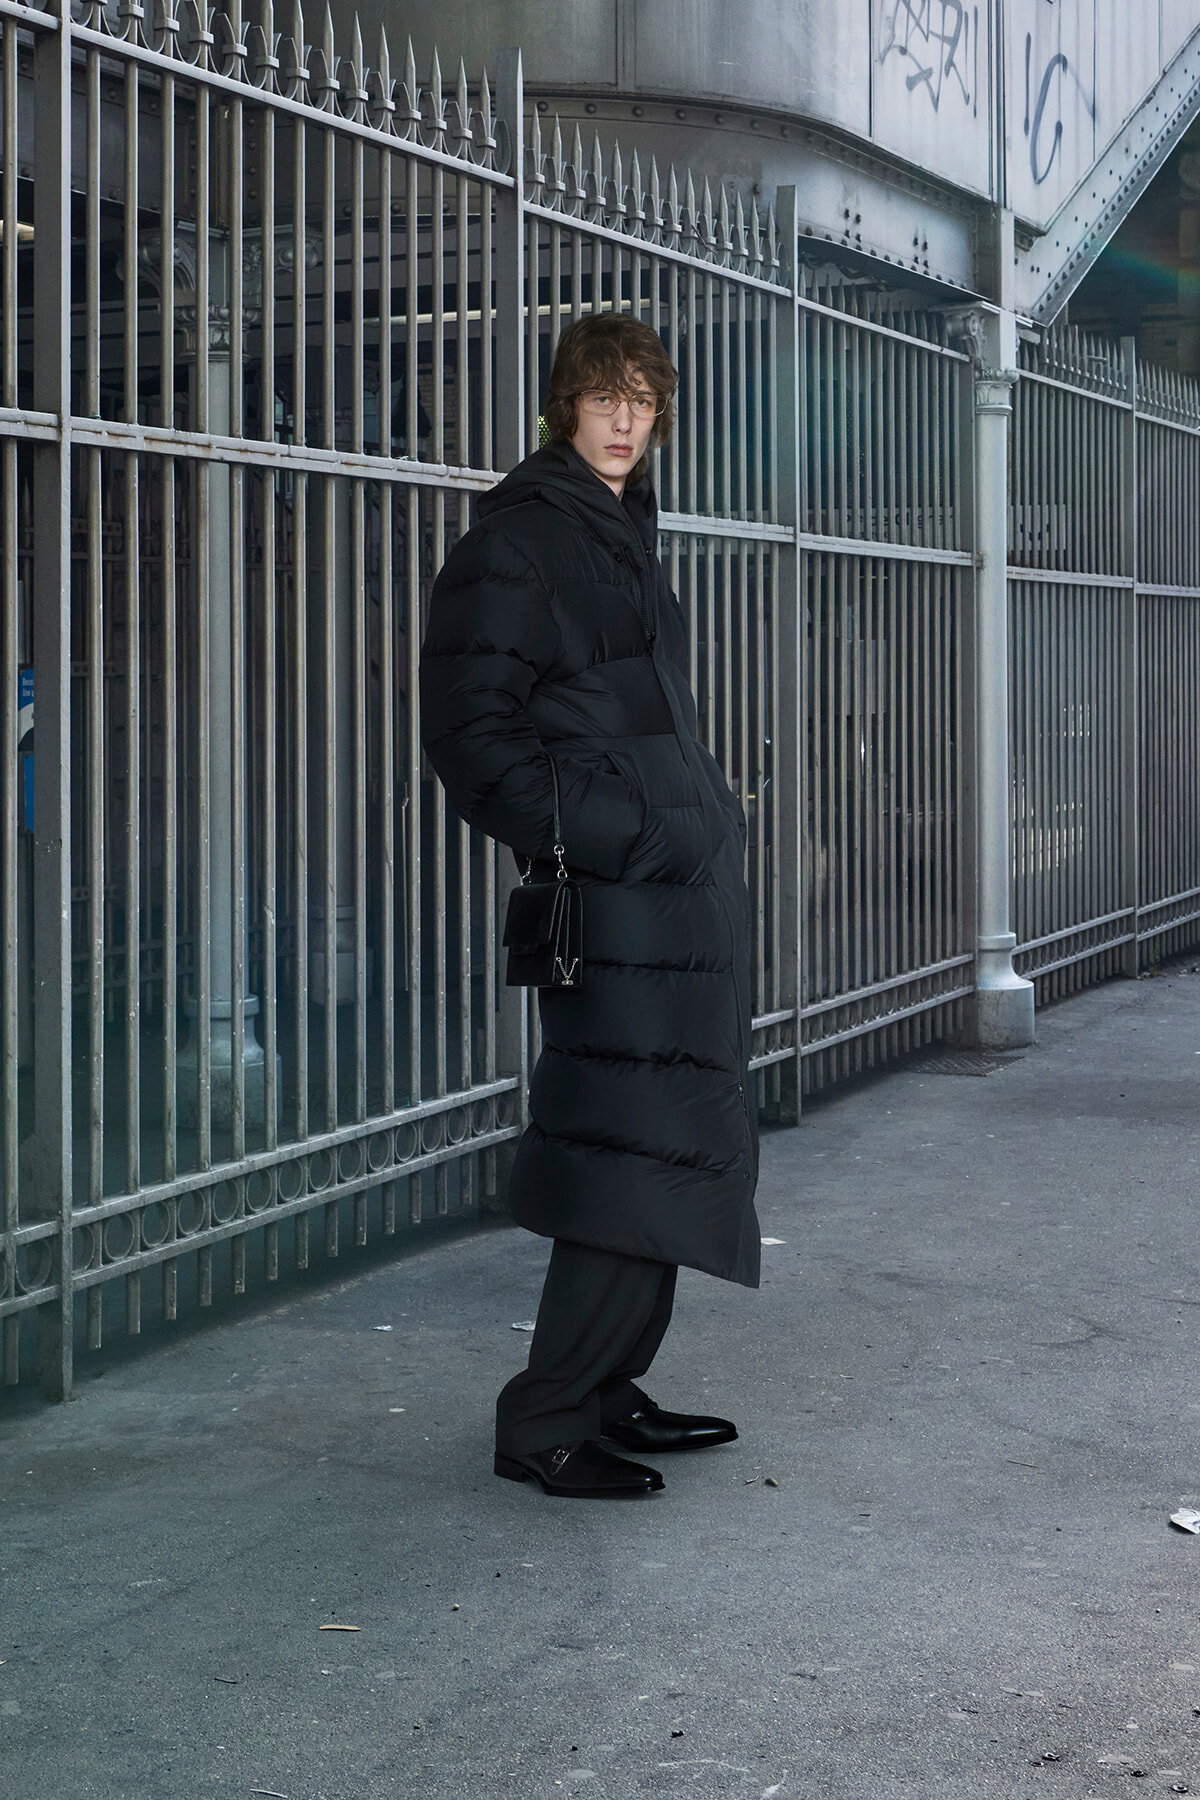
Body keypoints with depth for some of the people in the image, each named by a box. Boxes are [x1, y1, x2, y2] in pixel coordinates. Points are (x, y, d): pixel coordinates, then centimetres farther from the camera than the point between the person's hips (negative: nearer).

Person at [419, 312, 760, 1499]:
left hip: (690, 877, 9)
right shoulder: (515, 542, -5)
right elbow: (469, 732, -10)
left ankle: (608, 1392, 20)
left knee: (677, 1145, 11)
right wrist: (572, 835, -19)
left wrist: (709, 821, 17)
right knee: (630, 1154, -12)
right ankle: (544, 1423, -4)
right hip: (613, 888, -9)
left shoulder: (627, 535, 21)